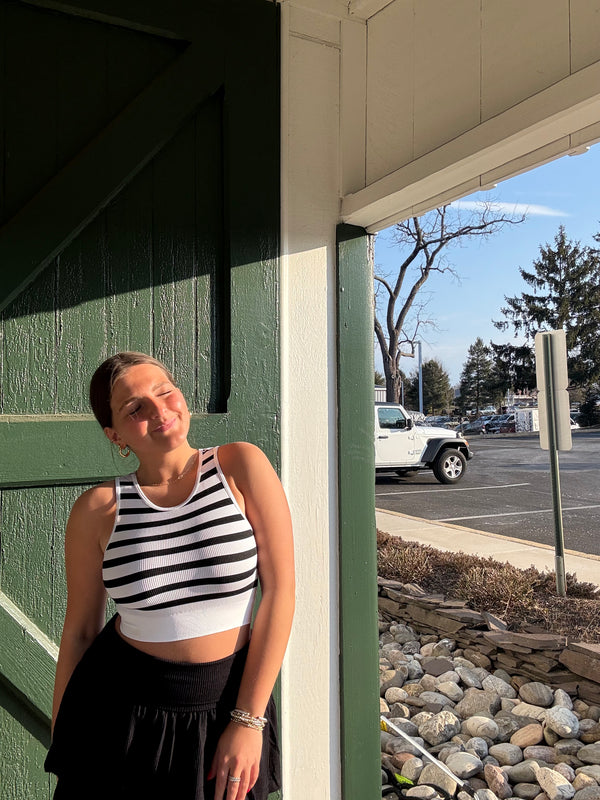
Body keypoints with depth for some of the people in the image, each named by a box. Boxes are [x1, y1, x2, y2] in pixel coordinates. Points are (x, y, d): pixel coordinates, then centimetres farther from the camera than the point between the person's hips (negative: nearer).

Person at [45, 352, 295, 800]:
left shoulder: (241, 466, -11)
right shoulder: (98, 510, -8)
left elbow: (280, 589, -12)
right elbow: (79, 631, 2)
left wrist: (248, 720, -12)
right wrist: (61, 746, 9)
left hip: (229, 703, 0)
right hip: (120, 709, 1)